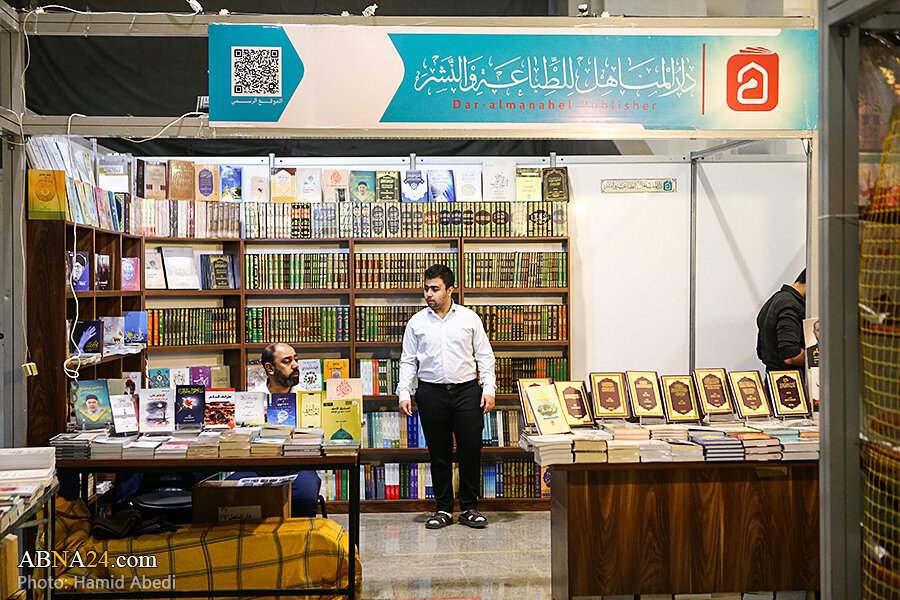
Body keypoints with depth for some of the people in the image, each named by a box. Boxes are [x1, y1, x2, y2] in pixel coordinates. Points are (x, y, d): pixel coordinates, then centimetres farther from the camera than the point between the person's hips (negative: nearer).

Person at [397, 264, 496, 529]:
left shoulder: (469, 318, 5)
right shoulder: (417, 322, 8)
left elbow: (485, 356, 6)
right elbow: (408, 361, 9)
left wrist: (489, 389, -4)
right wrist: (404, 393, -2)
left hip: (467, 390, -1)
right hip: (432, 392, 1)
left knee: (471, 450, -2)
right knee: (438, 452, 4)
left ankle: (469, 508, 10)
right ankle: (443, 509, 14)